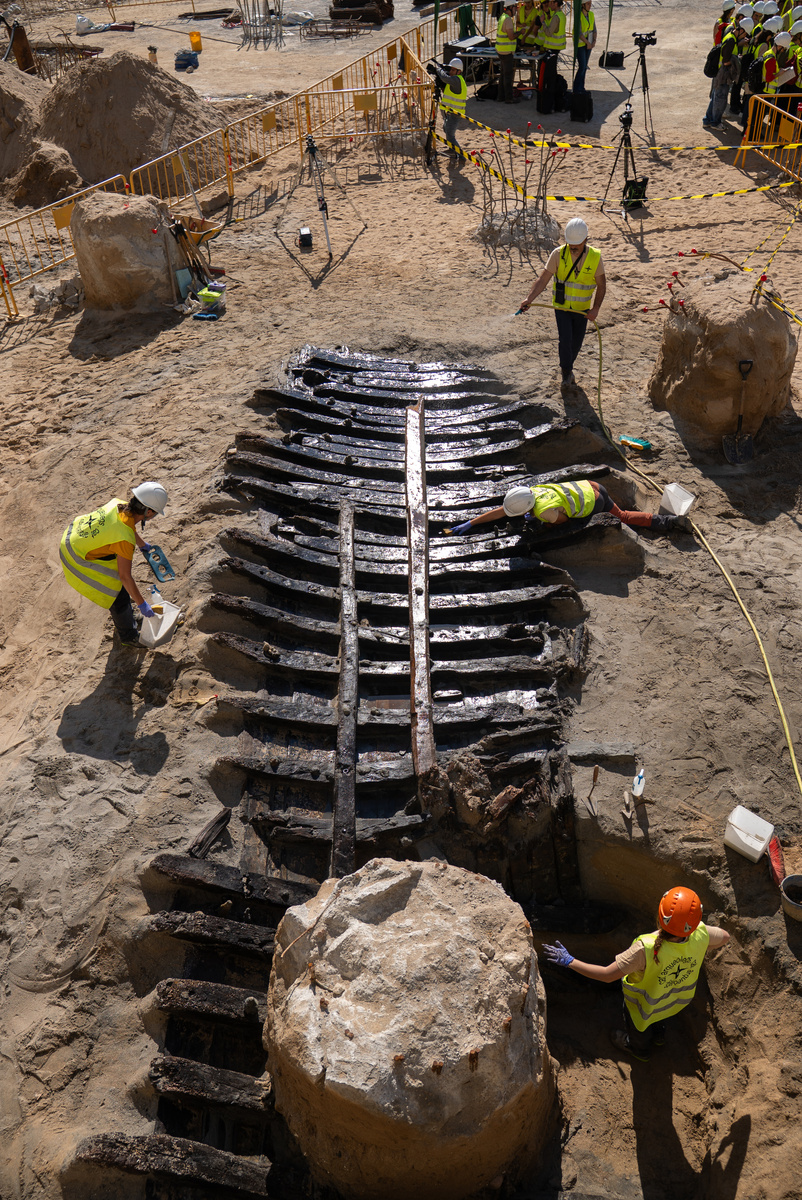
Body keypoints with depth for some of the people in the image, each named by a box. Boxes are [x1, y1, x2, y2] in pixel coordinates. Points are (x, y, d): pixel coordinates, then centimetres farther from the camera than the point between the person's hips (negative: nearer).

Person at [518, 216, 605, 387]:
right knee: (565, 339, -14)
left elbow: (601, 286, -4)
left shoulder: (595, 257, -11)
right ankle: (567, 372, 10)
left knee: (576, 342, 12)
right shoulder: (558, 254, -13)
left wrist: (596, 308, -16)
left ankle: (567, 367, 40)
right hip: (561, 306, -1)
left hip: (582, 309, 1)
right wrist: (529, 299, -26)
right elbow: (543, 280, -13)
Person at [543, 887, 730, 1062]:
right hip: (678, 1000, 4)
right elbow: (725, 937, -11)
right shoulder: (701, 934, -35)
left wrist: (570, 961, -29)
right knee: (660, 1012, 39)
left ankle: (639, 1049, 64)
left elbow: (607, 975, -39)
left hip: (646, 1005, -4)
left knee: (637, 1024, 33)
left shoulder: (646, 949, -48)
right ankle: (658, 1035, 70)